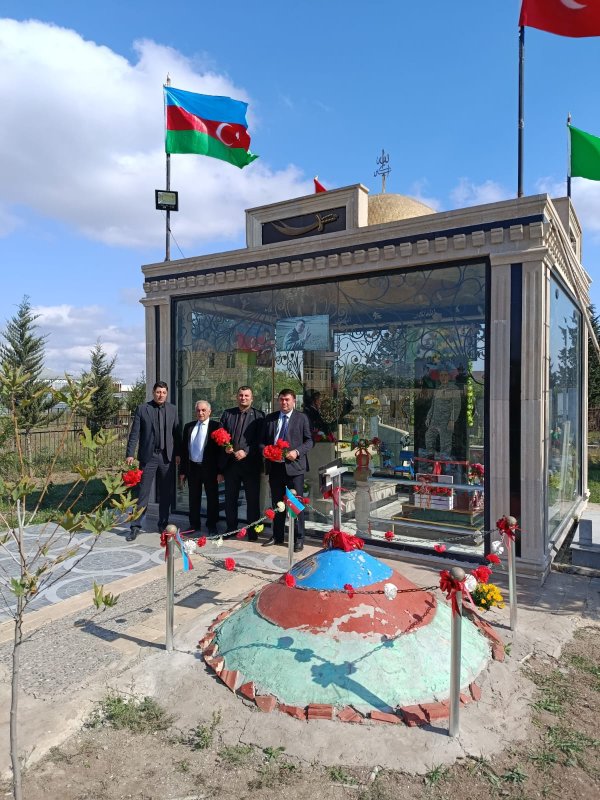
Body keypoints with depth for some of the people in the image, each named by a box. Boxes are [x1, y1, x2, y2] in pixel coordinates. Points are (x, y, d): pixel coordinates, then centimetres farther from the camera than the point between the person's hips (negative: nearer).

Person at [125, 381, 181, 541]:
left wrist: (178, 453, 2)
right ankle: (136, 526, 9)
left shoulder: (172, 409, 8)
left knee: (166, 493, 9)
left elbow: (177, 433, 8)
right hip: (148, 456, -2)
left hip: (167, 457, 3)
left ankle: (163, 524, 20)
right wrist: (130, 454, -9)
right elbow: (134, 433, -3)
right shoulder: (142, 409, 1)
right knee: (142, 493, 1)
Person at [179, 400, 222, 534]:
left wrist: (220, 471, -12)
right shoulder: (189, 426, 8)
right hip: (192, 467, 4)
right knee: (193, 498, 12)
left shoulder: (216, 426, -5)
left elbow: (220, 449, -8)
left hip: (210, 468, -4)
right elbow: (184, 449, 10)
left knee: (212, 498, 6)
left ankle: (211, 526, 19)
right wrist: (182, 471, 6)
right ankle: (194, 526, 25)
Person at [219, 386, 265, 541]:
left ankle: (253, 533, 15)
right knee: (230, 499, 13)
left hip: (250, 463, -3)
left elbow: (260, 440, -7)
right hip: (230, 463, 4)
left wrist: (246, 451, -17)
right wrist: (225, 447, -9)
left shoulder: (258, 416, -1)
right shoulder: (227, 414, 10)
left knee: (253, 499, 4)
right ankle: (231, 530, 27)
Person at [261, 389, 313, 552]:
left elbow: (309, 440, 0)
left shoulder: (301, 418, 1)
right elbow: (263, 440, 14)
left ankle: (299, 538, 12)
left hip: (293, 466, -4)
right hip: (275, 466, 4)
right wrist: (264, 449, -7)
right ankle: (277, 536, 27)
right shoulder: (270, 418, 11)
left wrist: (297, 452, -16)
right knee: (277, 503, 14)